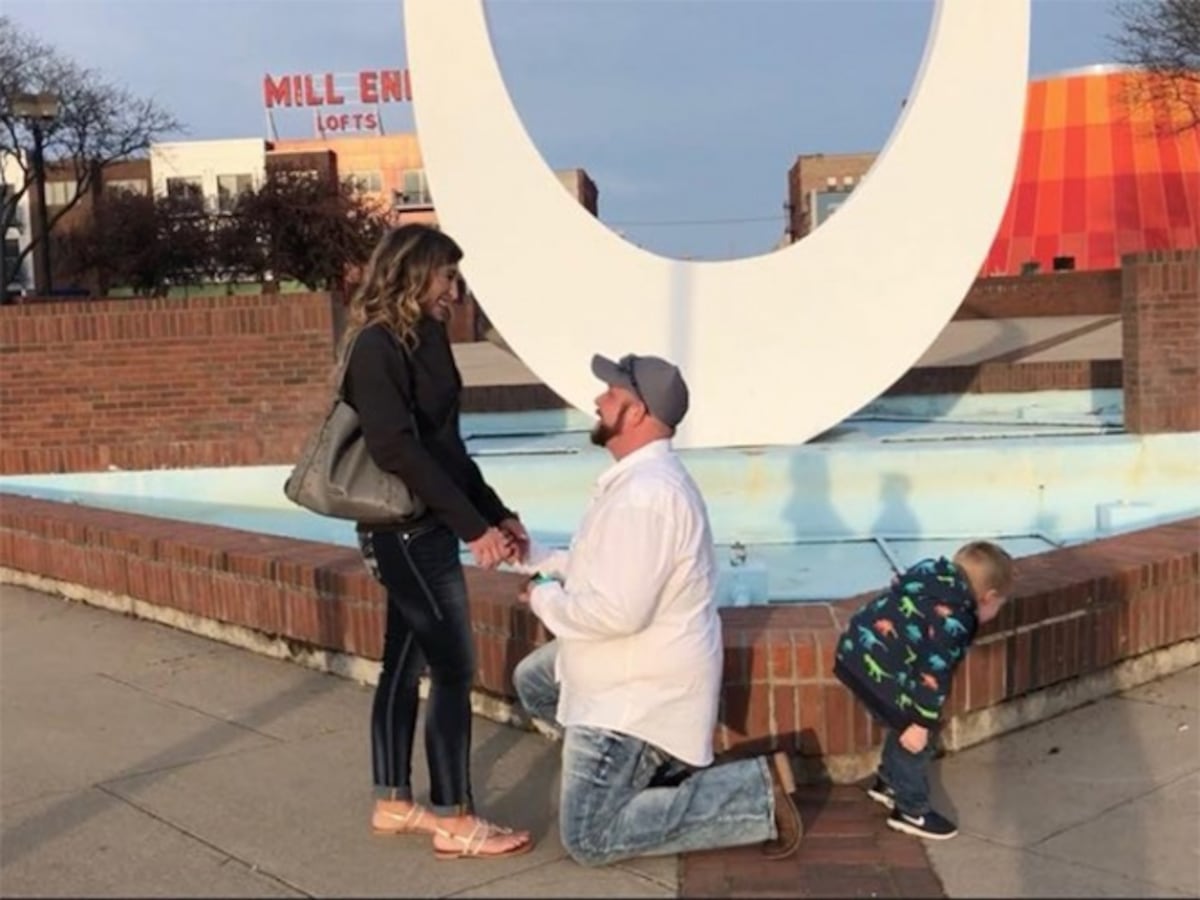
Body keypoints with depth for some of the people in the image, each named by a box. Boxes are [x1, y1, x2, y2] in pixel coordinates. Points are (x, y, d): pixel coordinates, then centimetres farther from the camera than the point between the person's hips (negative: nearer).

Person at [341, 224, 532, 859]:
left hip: (425, 528, 9)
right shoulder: (378, 346, -15)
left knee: (406, 663, 14)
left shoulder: (422, 340, 12)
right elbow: (397, 449, -22)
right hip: (405, 531, -9)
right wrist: (473, 526, -23)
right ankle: (454, 822, 5)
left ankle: (392, 803, 26)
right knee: (454, 668, -5)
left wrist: (497, 513, 11)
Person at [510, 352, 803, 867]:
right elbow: (604, 568, 18)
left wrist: (545, 598, -15)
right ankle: (659, 762, 20)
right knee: (533, 681, 30)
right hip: (637, 670, 11)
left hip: (641, 691, -10)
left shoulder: (644, 494, -29)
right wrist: (533, 556, 10)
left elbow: (619, 610, -33)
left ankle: (756, 793, -5)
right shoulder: (643, 476, 6)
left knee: (589, 840, -5)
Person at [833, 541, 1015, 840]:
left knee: (906, 725, 26)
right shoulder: (954, 621, -16)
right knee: (914, 739, 6)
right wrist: (922, 724, -13)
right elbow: (933, 673, -18)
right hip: (877, 669, -10)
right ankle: (911, 811, 18)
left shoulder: (932, 569, 7)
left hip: (855, 650, 10)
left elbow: (898, 584, 25)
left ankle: (888, 782, 42)